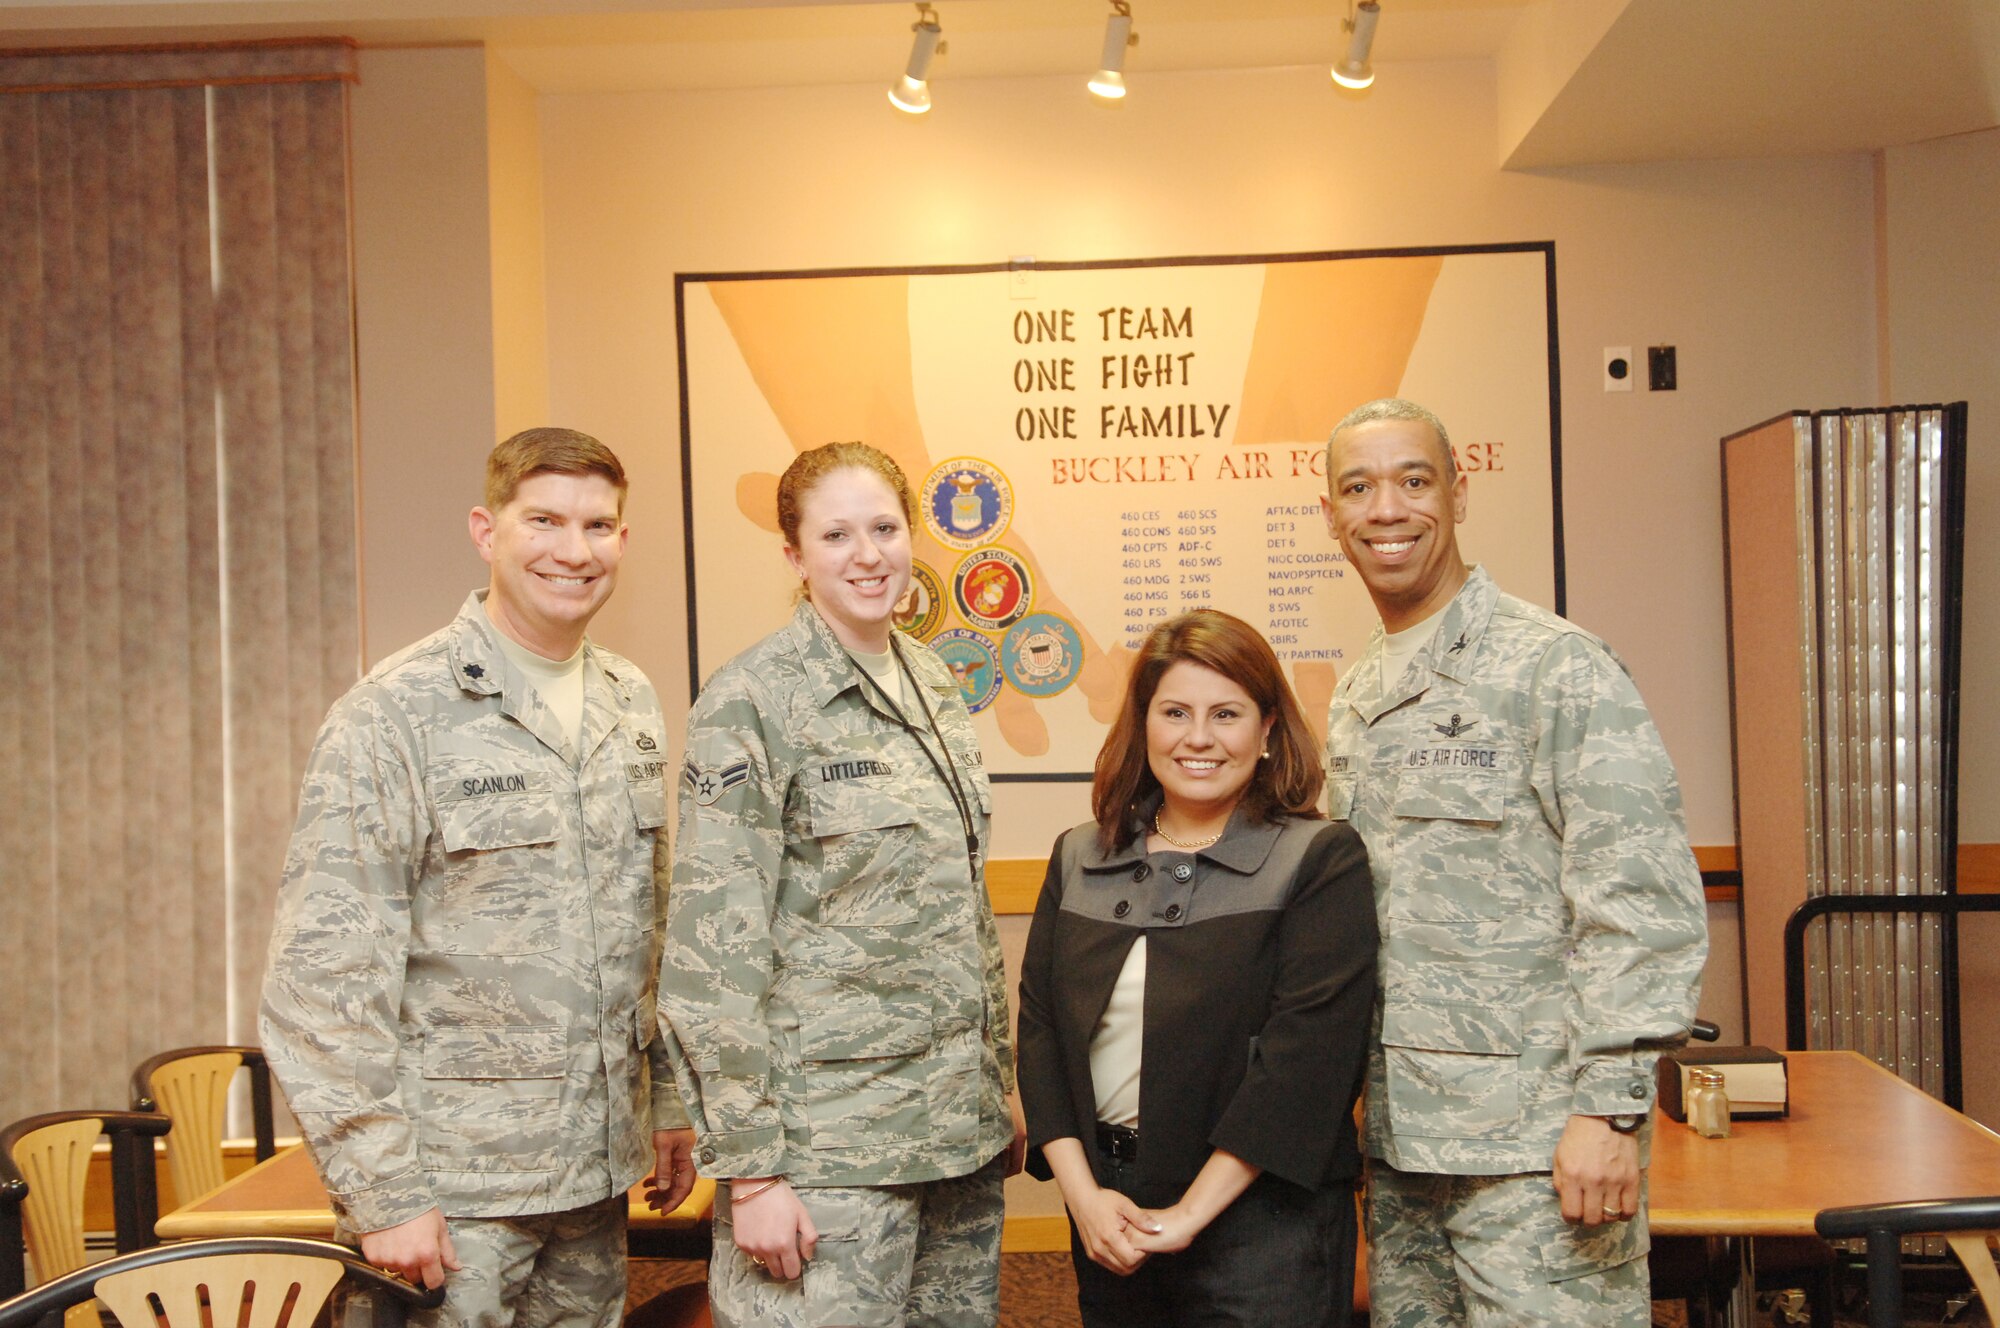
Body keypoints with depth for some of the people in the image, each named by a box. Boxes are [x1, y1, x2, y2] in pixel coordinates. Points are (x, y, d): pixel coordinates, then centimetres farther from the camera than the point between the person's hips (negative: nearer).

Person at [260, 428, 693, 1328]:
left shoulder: (631, 704, 8)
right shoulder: (396, 715, -12)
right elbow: (326, 975, -14)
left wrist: (668, 1102, 13)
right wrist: (382, 1193, -16)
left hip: (598, 1176, 6)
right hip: (454, 1187, -6)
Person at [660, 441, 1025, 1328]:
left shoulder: (933, 685, 10)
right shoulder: (750, 704, -10)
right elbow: (713, 953, -13)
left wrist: (1002, 1081, 16)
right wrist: (749, 1169, -15)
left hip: (960, 1122, 7)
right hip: (829, 1139, -6)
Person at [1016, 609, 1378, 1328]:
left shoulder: (1321, 859, -6)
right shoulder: (1080, 857, 8)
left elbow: (1308, 1051, -14)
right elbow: (1039, 1023, 3)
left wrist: (1192, 1213, -16)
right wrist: (1083, 1192, -8)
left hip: (1263, 1221, -4)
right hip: (1108, 1216, 4)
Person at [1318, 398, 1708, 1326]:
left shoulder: (1559, 667, -9)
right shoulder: (1354, 700, 13)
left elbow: (1642, 903, -14)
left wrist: (1610, 1108, -18)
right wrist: (1355, 1092, 15)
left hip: (1535, 1143, -7)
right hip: (1399, 1135, 7)